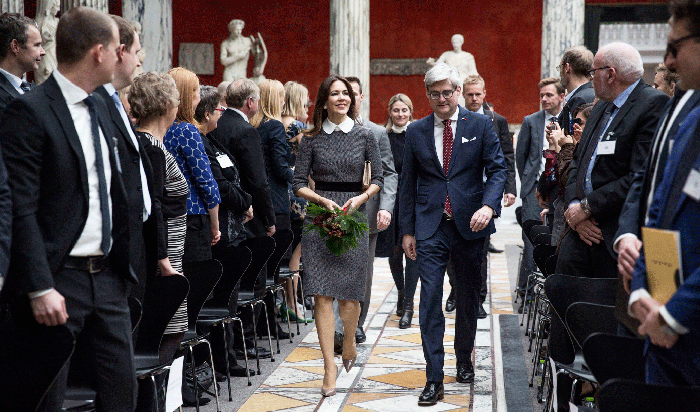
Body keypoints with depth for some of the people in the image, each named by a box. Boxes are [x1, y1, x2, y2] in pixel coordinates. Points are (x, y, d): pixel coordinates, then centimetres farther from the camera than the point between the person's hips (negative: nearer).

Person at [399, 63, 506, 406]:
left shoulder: (481, 126, 2)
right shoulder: (416, 132, 7)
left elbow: (497, 169, -3)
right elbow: (408, 183, 10)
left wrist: (488, 205, -21)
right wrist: (407, 230, 7)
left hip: (469, 225, 0)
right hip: (431, 229, 0)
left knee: (468, 299, 12)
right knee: (430, 301, -8)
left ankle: (464, 362, 33)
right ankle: (434, 380, -7)